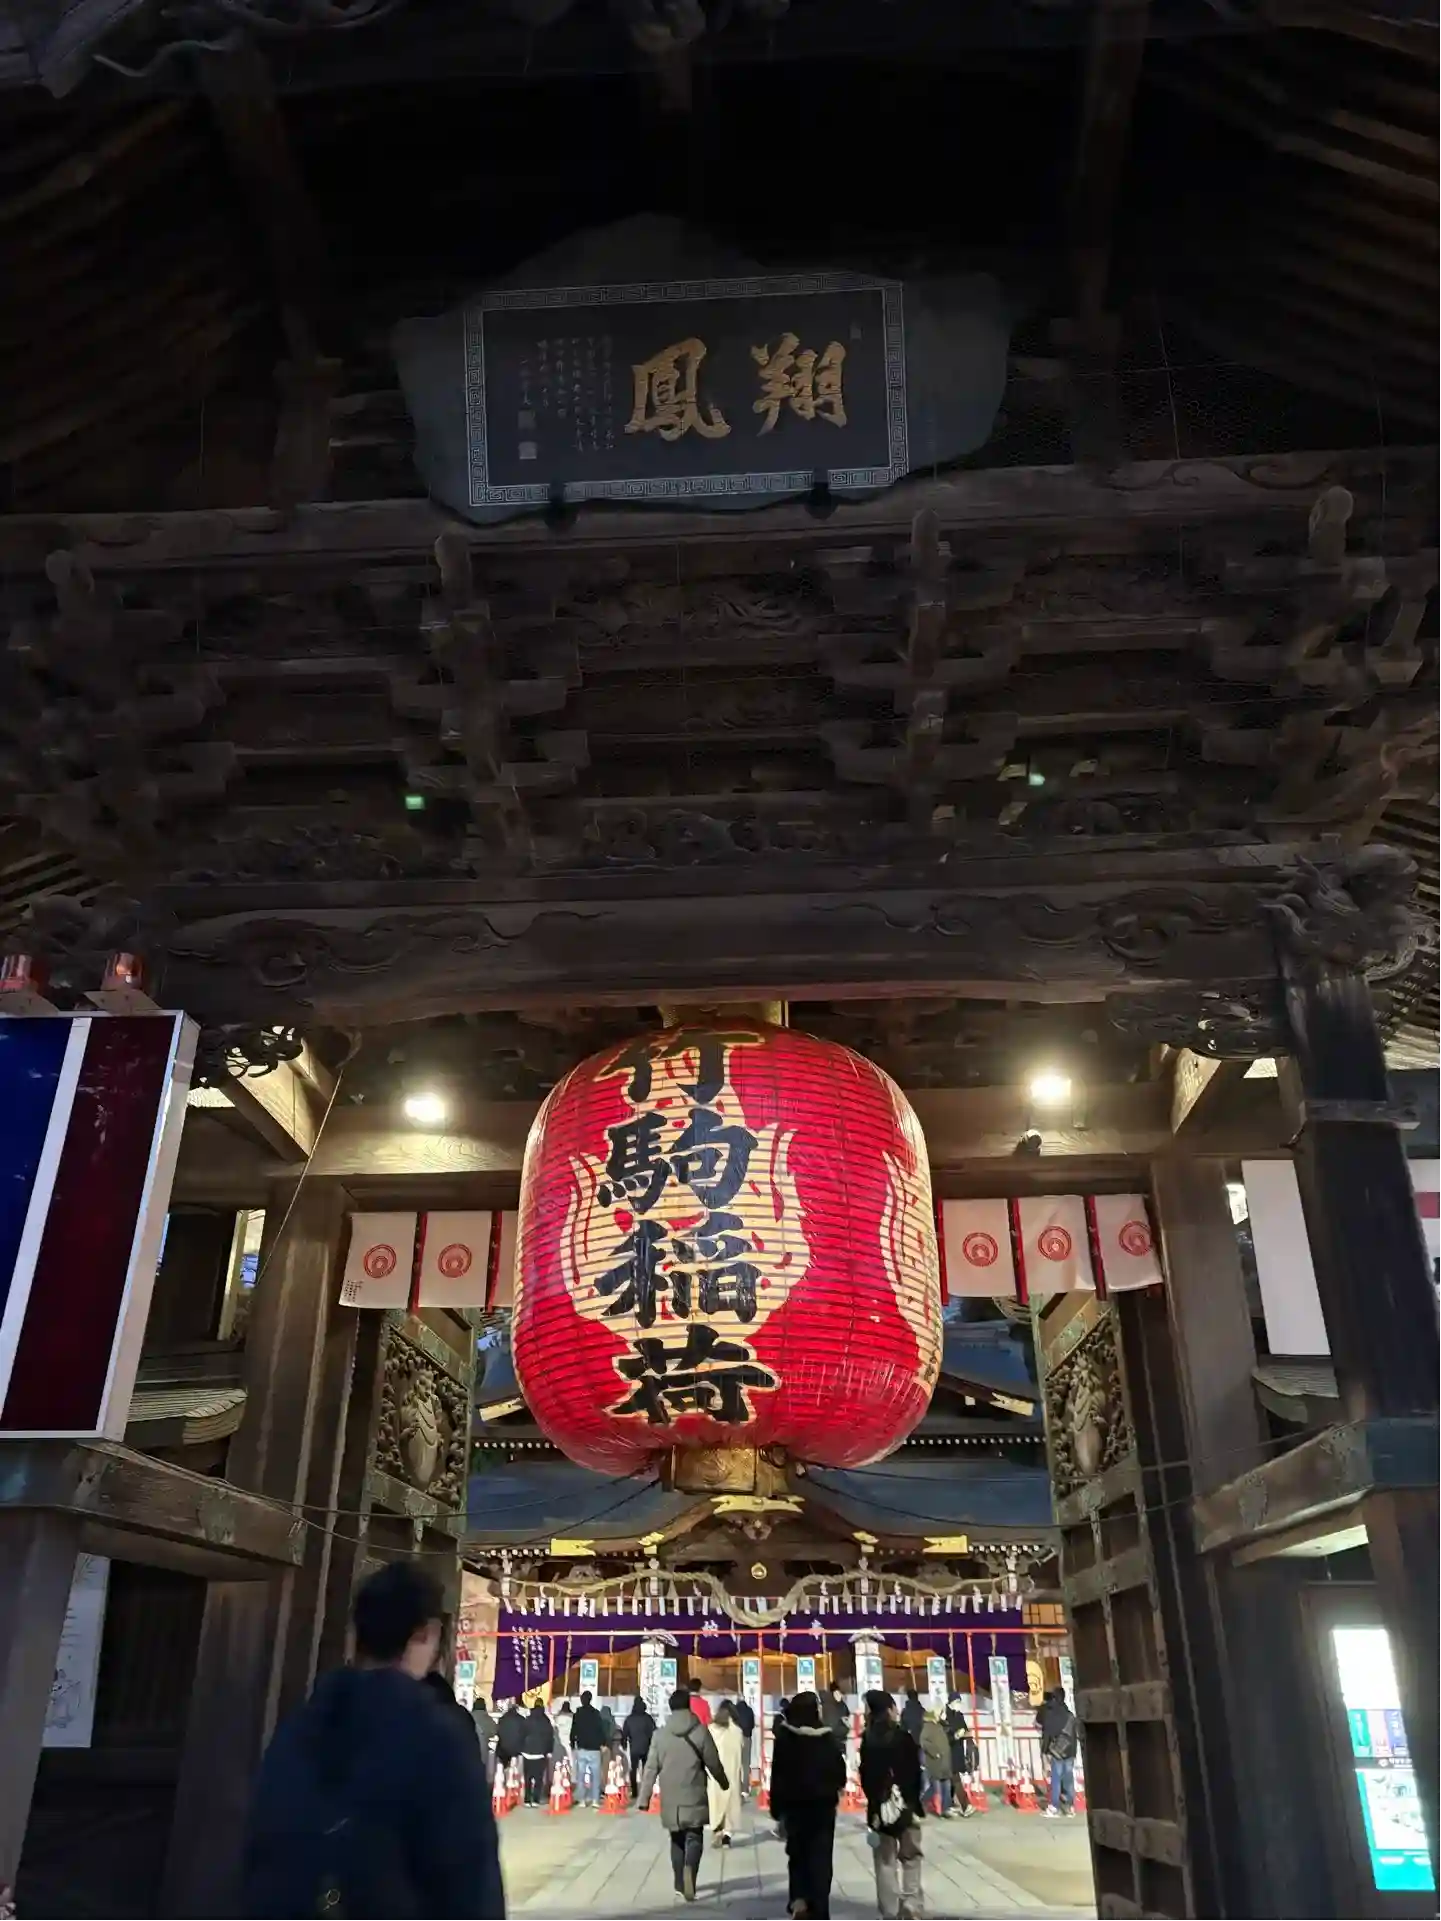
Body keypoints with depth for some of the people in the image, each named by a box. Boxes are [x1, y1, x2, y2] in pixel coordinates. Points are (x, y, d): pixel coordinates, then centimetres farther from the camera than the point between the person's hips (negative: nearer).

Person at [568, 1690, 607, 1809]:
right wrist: (603, 1743, 7)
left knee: (581, 1775, 6)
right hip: (594, 1748, 0)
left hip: (581, 1748, 0)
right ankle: (595, 1800, -2)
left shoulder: (578, 1713, 1)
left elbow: (573, 1730, 2)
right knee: (595, 1774, 4)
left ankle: (581, 1800, 3)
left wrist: (572, 1743, 13)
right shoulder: (596, 1713, -1)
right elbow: (601, 1729, -1)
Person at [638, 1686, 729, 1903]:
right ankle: (689, 1868, -23)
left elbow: (651, 1769, -2)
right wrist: (724, 1782, 20)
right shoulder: (700, 1732, -5)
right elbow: (713, 1763, 1)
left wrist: (644, 1798, 2)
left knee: (677, 1840, 17)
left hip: (670, 1798, 2)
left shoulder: (661, 1734, -1)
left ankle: (680, 1885, 19)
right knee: (694, 1837, 5)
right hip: (694, 1797, -2)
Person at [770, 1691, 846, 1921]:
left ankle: (799, 1899, 0)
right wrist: (835, 1788, 19)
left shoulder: (784, 1738, -8)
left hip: (794, 1805, 1)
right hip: (823, 1804, -1)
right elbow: (839, 1769, -3)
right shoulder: (828, 1737, -9)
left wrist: (777, 1809, 0)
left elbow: (777, 1775, -7)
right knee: (821, 1858, 9)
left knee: (797, 1853, 17)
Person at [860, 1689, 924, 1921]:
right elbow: (914, 1772, -6)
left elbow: (865, 1775, 1)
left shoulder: (868, 1739, -1)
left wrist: (874, 1800, 7)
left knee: (885, 1860, 9)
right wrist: (914, 1800, 4)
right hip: (905, 1804, -2)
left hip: (879, 1806, 2)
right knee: (910, 1857, 10)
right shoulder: (903, 1737, -9)